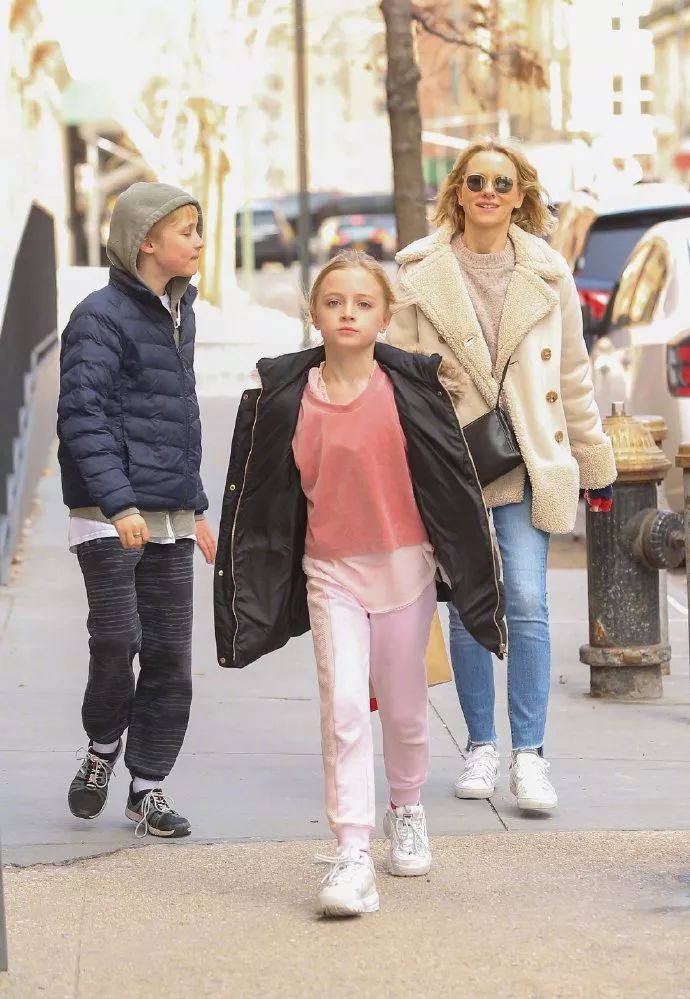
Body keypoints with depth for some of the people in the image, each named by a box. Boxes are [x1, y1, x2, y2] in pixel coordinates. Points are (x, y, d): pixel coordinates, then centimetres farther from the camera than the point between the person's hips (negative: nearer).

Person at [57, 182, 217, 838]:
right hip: (109, 516, -7)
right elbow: (82, 415, -16)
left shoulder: (179, 314, 15)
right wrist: (118, 502, -24)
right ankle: (102, 747, 17)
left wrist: (196, 507, 23)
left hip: (169, 518, 7)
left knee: (170, 653, 4)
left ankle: (148, 785, 13)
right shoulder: (102, 316, -9)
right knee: (115, 640, -11)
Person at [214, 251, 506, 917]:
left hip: (403, 564, 0)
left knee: (403, 707, 13)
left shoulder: (409, 388, -6)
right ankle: (351, 858, -13)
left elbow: (454, 479, 1)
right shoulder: (285, 398, -3)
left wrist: (473, 567, 2)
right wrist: (243, 589, 6)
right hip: (330, 572, 0)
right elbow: (259, 496, 5)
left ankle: (406, 812, 40)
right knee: (343, 706, -12)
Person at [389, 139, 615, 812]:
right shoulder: (422, 272, 1)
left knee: (527, 603, -9)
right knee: (466, 608, 6)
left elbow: (573, 377, 11)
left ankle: (528, 756, -5)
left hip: (526, 463, 0)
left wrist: (595, 463, 14)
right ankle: (480, 747, 19)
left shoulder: (548, 274, 5)